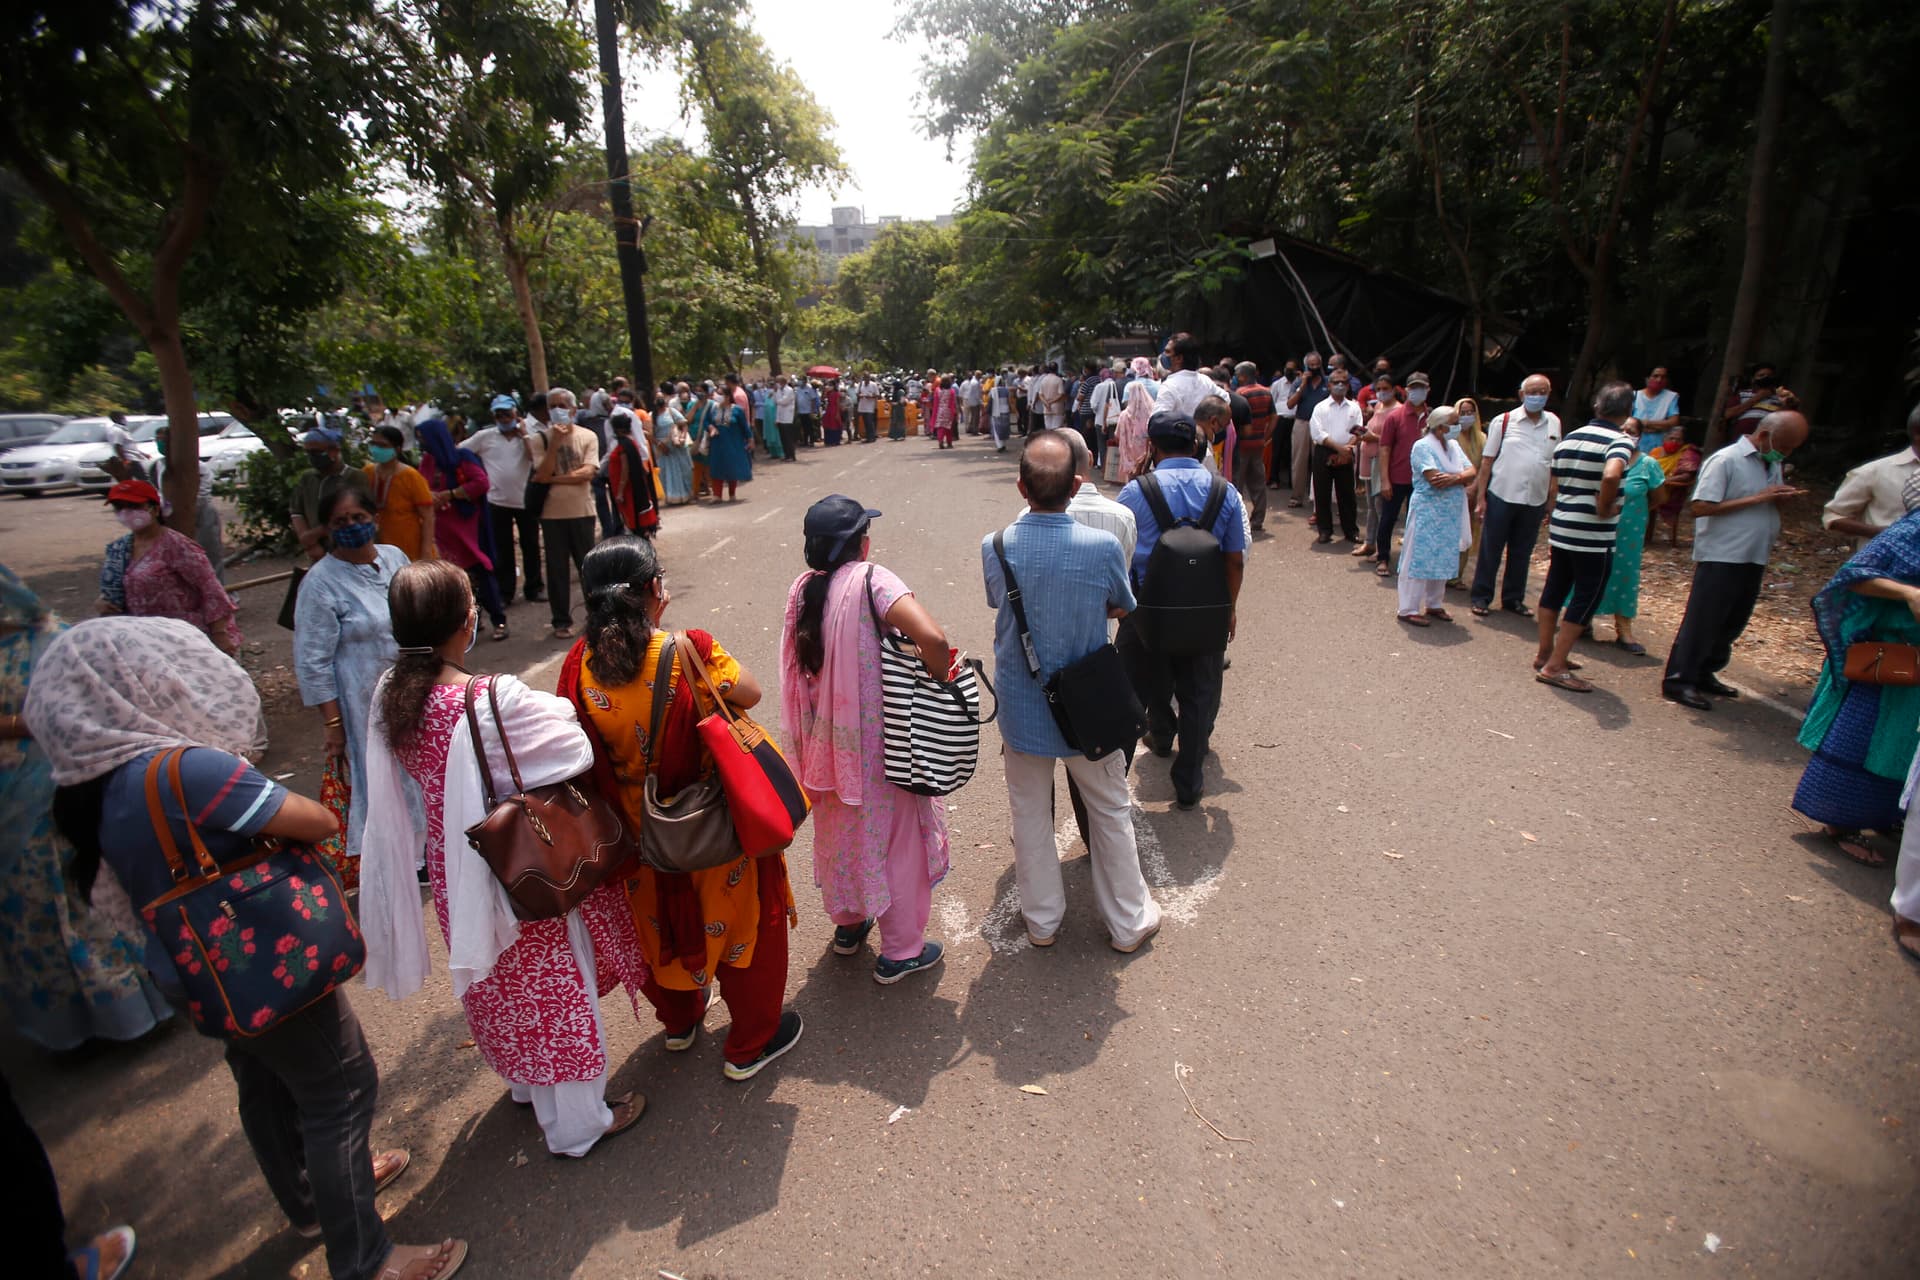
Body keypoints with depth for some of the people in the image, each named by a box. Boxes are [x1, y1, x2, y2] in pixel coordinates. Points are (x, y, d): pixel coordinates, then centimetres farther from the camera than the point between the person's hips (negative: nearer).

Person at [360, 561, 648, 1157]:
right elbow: (577, 751, -21)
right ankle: (577, 1122, 33)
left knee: (499, 979, 28)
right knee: (551, 983, 13)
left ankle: (527, 1084, 53)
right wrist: (557, 712, -1)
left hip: (450, 866, 7)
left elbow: (395, 786, 5)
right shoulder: (493, 700, -31)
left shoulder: (389, 695, -9)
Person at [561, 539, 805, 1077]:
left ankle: (678, 1020, 54)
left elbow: (585, 753, -3)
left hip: (639, 833, 5)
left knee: (660, 921, 28)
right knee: (740, 918, 19)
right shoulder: (688, 652, -28)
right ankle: (750, 1043, 36)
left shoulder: (581, 663, -15)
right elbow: (750, 693, -12)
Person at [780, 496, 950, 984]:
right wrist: (939, 680, -16)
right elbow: (932, 638, -33)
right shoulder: (870, 580, -20)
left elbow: (801, 669, 3)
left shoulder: (802, 588, -1)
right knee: (896, 837, 12)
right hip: (878, 741, -6)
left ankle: (847, 924, 45)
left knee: (839, 831, 24)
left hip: (825, 740, 6)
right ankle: (900, 952, 26)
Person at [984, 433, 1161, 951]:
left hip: (1021, 708, 1)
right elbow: (1122, 608, -2)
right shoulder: (1103, 547, -21)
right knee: (1110, 811, 19)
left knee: (1029, 812, 20)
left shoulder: (994, 548, -16)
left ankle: (1041, 920, 36)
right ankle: (1128, 921, 35)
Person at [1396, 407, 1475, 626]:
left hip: (1451, 514, 8)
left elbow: (1471, 473, 2)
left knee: (1442, 560, 13)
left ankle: (1434, 604, 24)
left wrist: (1453, 478, -18)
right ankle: (1409, 609, 1)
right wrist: (1461, 477, -7)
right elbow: (1435, 479, -22)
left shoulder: (1454, 445, 12)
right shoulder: (1422, 446, -11)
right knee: (1419, 559, -4)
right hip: (1427, 512, -8)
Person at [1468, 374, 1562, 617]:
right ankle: (1480, 597, 14)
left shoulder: (1554, 423, 8)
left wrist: (1552, 498, 9)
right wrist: (1480, 497, -9)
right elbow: (1487, 460, -4)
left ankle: (1513, 598, 23)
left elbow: (1554, 464, 13)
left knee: (1522, 553, 12)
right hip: (1501, 496, -3)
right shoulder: (1503, 421, -3)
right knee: (1490, 550, 4)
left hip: (1535, 501, 4)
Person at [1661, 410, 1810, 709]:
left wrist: (1782, 498, -1)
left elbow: (1769, 504, 22)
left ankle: (1705, 673, 24)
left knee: (1732, 622, 13)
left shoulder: (1773, 465, 13)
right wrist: (1757, 498, -18)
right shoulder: (1726, 460, -12)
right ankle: (1678, 680, 0)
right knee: (1701, 621, -5)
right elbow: (1700, 507, -19)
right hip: (1721, 557, -8)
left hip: (1753, 558, 8)